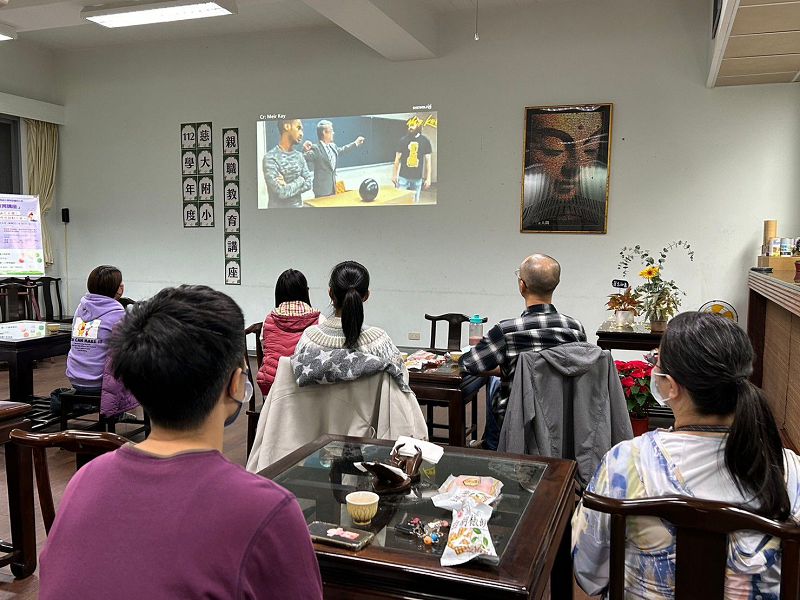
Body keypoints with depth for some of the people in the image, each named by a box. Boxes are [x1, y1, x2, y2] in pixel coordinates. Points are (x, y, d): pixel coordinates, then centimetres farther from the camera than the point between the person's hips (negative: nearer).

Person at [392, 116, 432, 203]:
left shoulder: (425, 141, 2)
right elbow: (397, 158, 5)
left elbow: (427, 160, 4)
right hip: (403, 177, -1)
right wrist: (394, 175, 3)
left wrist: (428, 178, 1)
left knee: (415, 201, 7)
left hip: (417, 178, 1)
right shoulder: (403, 140, 0)